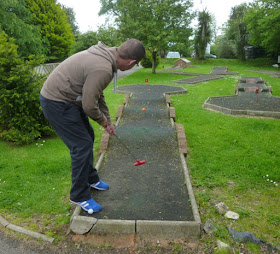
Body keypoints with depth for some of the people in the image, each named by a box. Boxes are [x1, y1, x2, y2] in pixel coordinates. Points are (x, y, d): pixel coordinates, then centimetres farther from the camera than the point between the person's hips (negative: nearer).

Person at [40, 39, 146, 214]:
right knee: (82, 145, -6)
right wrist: (102, 121, -4)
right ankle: (79, 196, 10)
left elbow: (96, 93, 14)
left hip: (65, 98, 10)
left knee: (88, 138, 17)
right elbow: (89, 105, -25)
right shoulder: (103, 69, -29)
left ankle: (91, 179, 34)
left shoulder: (105, 56, 5)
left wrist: (108, 120, 17)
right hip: (57, 103, -10)